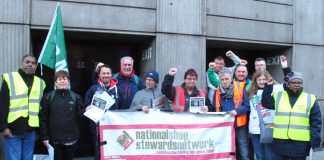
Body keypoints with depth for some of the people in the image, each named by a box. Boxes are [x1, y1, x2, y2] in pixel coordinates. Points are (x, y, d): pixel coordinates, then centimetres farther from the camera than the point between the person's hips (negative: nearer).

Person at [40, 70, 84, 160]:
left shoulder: (75, 97, 4)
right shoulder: (48, 97, -2)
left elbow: (80, 114, 4)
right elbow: (43, 118, -4)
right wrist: (45, 137, -8)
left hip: (71, 138, 1)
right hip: (55, 139, -1)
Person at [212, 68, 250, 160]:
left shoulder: (241, 90, -1)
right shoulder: (217, 92, 9)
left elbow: (247, 106, -6)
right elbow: (215, 109, 14)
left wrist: (237, 111, -22)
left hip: (239, 125, -3)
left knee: (243, 152, 0)